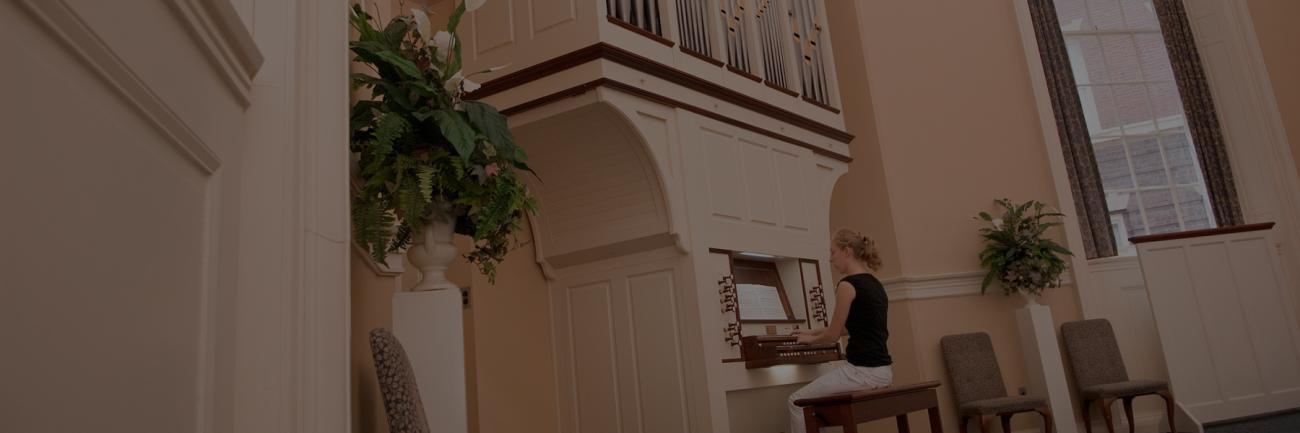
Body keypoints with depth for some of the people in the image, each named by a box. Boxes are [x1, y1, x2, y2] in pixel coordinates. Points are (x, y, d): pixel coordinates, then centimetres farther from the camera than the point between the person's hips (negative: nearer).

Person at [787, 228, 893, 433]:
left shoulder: (848, 284, -13)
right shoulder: (875, 284, 14)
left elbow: (833, 334, -6)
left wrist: (811, 339, 15)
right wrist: (813, 332, 33)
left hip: (862, 371, -9)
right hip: (883, 371, 9)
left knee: (798, 402, 5)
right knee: (816, 399, 28)